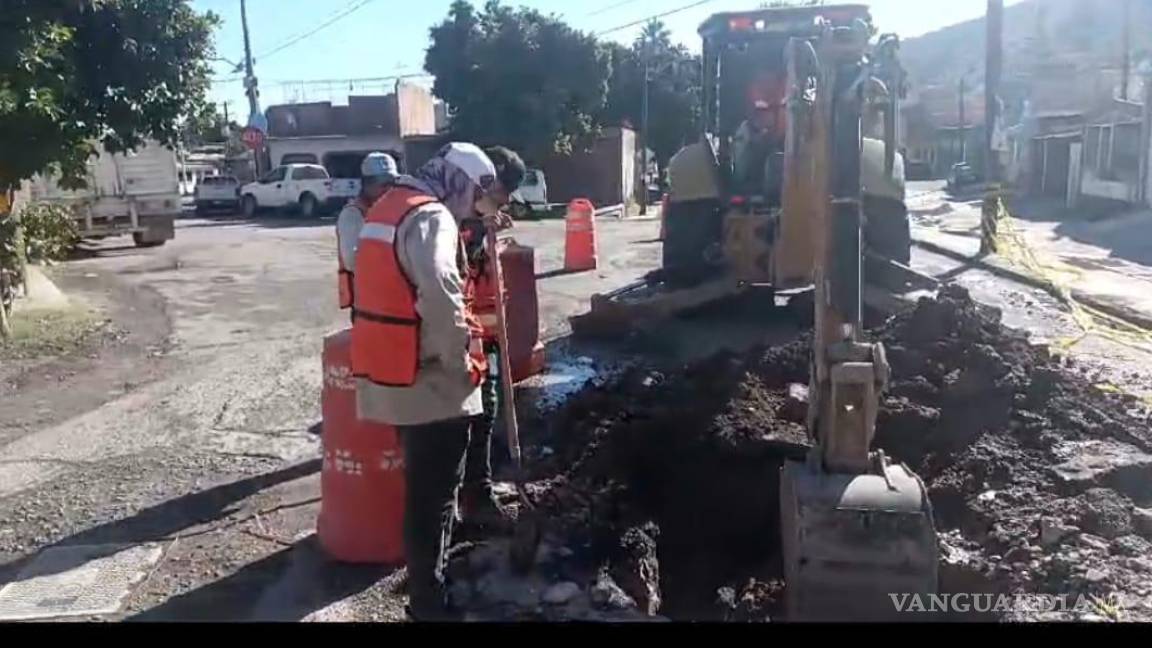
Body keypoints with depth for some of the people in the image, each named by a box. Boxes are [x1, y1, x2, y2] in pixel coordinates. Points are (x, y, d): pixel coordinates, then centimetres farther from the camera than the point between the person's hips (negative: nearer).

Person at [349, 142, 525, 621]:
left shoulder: (389, 207, 15)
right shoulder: (431, 216, -17)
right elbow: (440, 298, -29)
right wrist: (462, 364, -19)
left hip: (393, 374, 10)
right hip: (430, 380, -10)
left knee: (423, 488, 24)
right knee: (433, 494, 4)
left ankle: (426, 581, 41)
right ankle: (429, 601, 16)